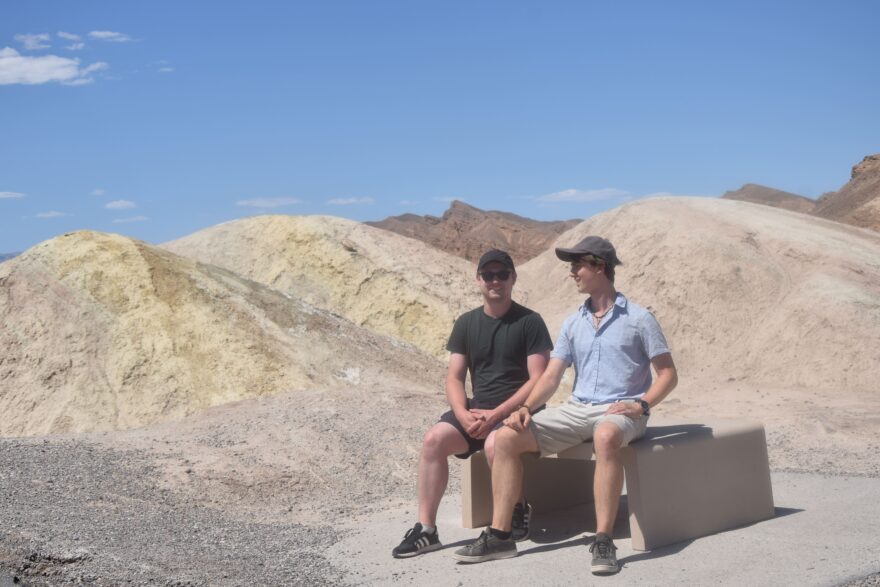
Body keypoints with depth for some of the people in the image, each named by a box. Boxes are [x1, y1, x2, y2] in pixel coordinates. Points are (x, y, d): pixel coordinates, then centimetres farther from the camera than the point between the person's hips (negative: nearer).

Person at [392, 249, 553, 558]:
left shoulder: (529, 322, -5)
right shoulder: (466, 323, 9)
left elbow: (538, 380, -11)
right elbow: (454, 378, 6)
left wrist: (497, 414, -20)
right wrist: (463, 414, -14)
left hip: (517, 410, -5)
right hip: (476, 409, 5)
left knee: (494, 444, -35)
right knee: (434, 439, -21)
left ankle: (518, 510, -5)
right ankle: (426, 529, -15)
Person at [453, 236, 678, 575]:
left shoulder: (638, 319, 0)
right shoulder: (573, 324, 16)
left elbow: (668, 374, 0)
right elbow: (551, 376, 9)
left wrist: (641, 405, -17)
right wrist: (527, 408, -9)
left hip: (620, 412, -6)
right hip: (577, 409, 6)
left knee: (606, 437, -43)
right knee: (507, 437, -11)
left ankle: (603, 542, -39)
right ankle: (499, 536, -9)